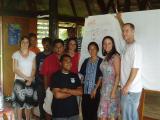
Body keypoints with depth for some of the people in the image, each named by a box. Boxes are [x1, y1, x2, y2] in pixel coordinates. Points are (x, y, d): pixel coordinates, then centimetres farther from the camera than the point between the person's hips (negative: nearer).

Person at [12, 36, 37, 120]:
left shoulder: (32, 54, 3)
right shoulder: (16, 54, -4)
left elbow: (34, 68, 3)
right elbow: (15, 70, -9)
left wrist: (31, 78, -13)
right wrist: (26, 77, -15)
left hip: (30, 82, 2)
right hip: (19, 81, -2)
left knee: (29, 102, 8)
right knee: (19, 102, 1)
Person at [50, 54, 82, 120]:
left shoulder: (75, 76, 8)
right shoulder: (56, 76, -6)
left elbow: (80, 92, 1)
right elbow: (57, 95, -15)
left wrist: (67, 90, -14)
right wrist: (73, 93, -4)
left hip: (74, 112, 4)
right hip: (59, 113, -4)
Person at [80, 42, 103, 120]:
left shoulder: (100, 61, -2)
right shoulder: (86, 61, 11)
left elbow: (101, 77, -6)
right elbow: (81, 75, 10)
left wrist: (95, 89, -11)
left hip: (95, 91, -4)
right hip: (85, 90, 4)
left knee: (94, 111, 1)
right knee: (85, 111, 6)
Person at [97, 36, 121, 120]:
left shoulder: (115, 56, -10)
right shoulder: (106, 57, 11)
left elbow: (118, 75, -14)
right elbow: (104, 74, 10)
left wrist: (114, 91, -18)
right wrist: (102, 88, 8)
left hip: (112, 87, -7)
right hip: (104, 88, 7)